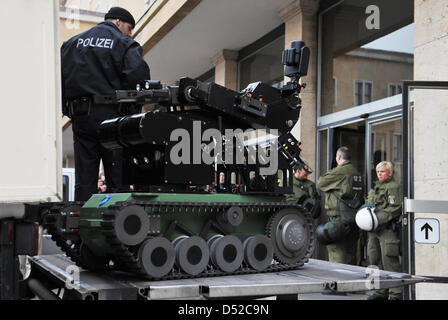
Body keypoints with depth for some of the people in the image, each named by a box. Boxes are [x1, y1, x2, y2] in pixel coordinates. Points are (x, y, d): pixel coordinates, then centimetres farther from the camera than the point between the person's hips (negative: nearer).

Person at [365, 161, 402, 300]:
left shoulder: (394, 186, -4)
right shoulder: (375, 187, 23)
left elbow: (395, 208, -14)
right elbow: (368, 205, 30)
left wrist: (379, 219, -20)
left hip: (388, 230, -8)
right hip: (374, 230, 8)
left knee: (390, 262, -9)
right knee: (376, 261, 10)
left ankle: (396, 293, -4)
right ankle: (381, 291, 19)